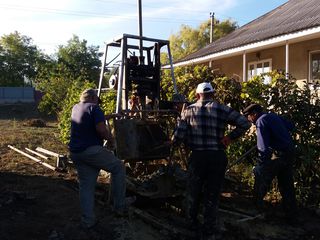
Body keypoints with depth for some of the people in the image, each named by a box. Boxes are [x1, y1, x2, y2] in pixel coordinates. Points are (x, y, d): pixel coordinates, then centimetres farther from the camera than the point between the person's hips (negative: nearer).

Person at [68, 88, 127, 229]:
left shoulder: (75, 108, 19)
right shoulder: (93, 108, -6)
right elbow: (101, 129, -19)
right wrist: (111, 140, -1)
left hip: (75, 152, 8)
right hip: (91, 150, -8)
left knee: (85, 186, 11)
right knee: (119, 167, 7)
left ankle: (87, 221, 12)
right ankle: (119, 206, 7)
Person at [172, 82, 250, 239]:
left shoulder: (189, 110, -1)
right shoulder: (222, 109, -1)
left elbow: (178, 136, -7)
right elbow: (245, 123, -3)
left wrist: (173, 142, 14)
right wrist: (230, 137, 4)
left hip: (197, 156, 1)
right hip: (217, 157, 0)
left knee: (194, 191, 20)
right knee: (212, 193, 10)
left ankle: (193, 223, 39)